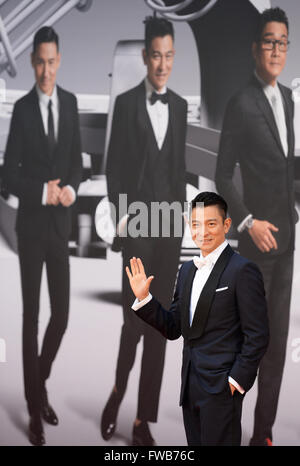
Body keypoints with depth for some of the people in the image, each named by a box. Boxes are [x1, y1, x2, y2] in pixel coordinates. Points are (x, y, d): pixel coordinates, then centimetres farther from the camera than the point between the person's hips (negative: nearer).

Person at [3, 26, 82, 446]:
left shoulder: (70, 102, 6)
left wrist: (71, 188, -6)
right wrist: (43, 192, -18)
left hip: (61, 224, 4)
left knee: (61, 314, 5)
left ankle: (41, 384, 31)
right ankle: (35, 408, 14)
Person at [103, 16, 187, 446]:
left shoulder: (180, 106, 11)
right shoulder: (126, 103, -1)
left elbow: (180, 166, 13)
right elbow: (114, 166, -1)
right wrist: (119, 216, -7)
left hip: (170, 225, 4)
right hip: (136, 224, -4)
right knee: (134, 319, -6)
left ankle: (143, 421, 13)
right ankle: (117, 393, 22)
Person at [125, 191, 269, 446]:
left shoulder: (242, 270, -11)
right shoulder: (187, 269, 12)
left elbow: (257, 336, -12)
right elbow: (173, 329, 12)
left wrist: (236, 380, -13)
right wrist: (143, 297, 1)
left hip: (221, 387, -7)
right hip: (190, 385, 7)